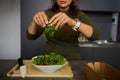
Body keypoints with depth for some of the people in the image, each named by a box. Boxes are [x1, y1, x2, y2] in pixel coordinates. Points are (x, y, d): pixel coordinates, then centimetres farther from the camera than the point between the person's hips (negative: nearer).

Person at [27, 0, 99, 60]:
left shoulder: (79, 15, -1)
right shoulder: (48, 14, 2)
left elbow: (95, 35, -17)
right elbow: (31, 36, -5)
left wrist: (73, 23, -33)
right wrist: (35, 22, -25)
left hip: (72, 60, 0)